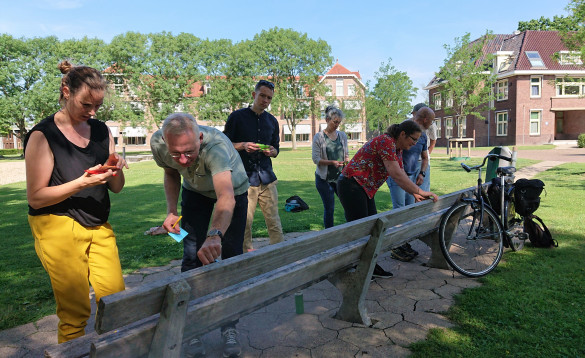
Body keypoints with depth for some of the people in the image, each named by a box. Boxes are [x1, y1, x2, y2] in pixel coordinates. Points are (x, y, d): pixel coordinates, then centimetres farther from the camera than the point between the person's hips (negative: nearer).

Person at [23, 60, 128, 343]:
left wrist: (116, 170, -11)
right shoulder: (43, 135, -7)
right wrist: (81, 183, -21)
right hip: (59, 227, -5)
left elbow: (116, 188, 11)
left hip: (99, 226, 5)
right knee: (76, 313, 1)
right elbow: (36, 197, -9)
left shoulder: (101, 131, 8)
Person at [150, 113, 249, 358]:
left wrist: (215, 235, -76)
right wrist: (171, 211, -15)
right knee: (192, 256, -5)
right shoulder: (158, 143, -27)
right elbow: (171, 174, -4)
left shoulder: (216, 146, -43)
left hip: (233, 189, -3)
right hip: (195, 191, 3)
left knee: (232, 258, -4)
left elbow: (226, 197, -59)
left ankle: (229, 327, 14)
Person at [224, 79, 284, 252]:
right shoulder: (237, 117, 2)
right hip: (243, 179, -3)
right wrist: (243, 146, -15)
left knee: (274, 220, 4)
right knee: (245, 221, 1)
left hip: (266, 178, 4)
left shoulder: (272, 121, 15)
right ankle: (247, 253, 15)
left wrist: (271, 151, -1)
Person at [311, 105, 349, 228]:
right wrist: (332, 162, -23)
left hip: (340, 177, 4)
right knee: (329, 208, 2)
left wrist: (346, 159, -7)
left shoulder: (342, 135, 8)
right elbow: (315, 159, -9)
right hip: (324, 178, -4)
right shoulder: (318, 137, -5)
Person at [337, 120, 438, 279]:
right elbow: (396, 175, -26)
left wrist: (415, 193, 2)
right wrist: (420, 191, -21)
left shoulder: (397, 149, 11)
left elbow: (402, 175, 14)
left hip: (365, 189, 10)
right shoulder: (386, 142, -21)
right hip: (351, 185, -10)